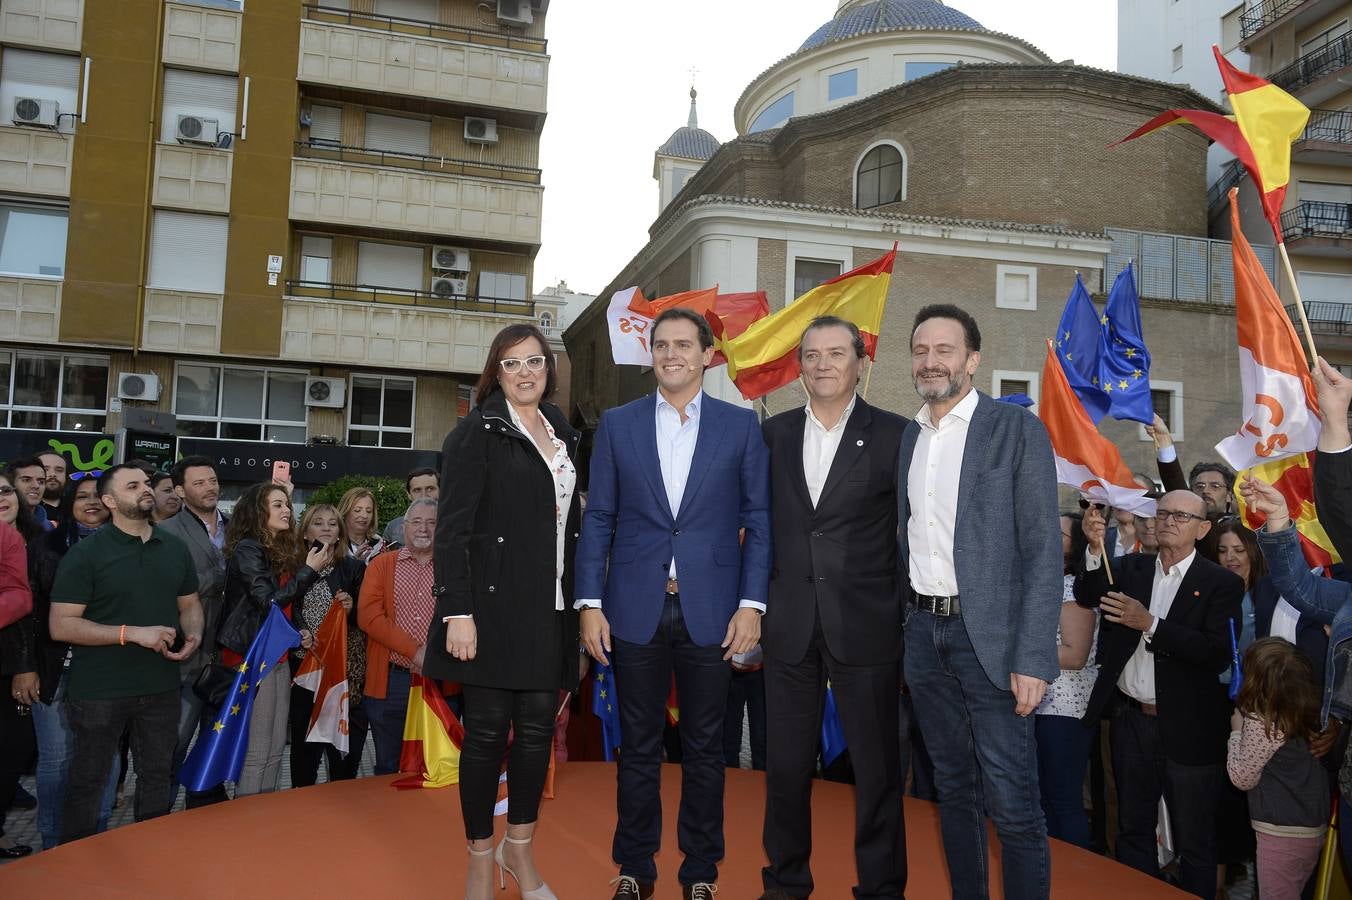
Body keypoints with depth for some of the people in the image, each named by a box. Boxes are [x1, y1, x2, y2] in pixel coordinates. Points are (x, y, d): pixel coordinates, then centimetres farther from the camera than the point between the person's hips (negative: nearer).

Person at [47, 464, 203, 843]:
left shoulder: (175, 548, 7)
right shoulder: (85, 553, -10)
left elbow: (190, 604, 17)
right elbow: (61, 626, -14)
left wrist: (194, 635, -5)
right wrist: (132, 633, -21)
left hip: (161, 686, 5)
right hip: (99, 691, -5)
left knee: (157, 775, 15)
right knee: (87, 781, 9)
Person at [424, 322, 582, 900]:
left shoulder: (564, 434, 13)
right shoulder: (477, 432, -5)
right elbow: (452, 529, -10)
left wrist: (577, 605, 12)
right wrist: (458, 613, -17)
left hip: (550, 608, 6)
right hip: (495, 606, -5)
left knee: (538, 729, 11)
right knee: (488, 732, 3)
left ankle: (521, 851, 30)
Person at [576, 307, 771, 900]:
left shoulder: (741, 426, 3)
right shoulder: (617, 424, 6)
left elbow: (758, 521, 2)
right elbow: (598, 518, 5)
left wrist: (751, 604, -6)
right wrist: (590, 603, -1)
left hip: (710, 610, 0)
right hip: (636, 608, 1)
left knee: (704, 747, 9)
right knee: (638, 746, 10)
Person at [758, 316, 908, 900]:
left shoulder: (893, 435, -3)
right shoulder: (774, 434, 7)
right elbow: (762, 521, 12)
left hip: (865, 625, -3)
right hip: (789, 625, 3)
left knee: (877, 765, 8)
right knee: (786, 763, 13)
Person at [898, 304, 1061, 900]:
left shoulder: (1017, 429, -5)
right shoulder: (908, 438, 12)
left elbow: (1043, 549, -10)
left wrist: (1034, 658, -16)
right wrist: (901, 635, 6)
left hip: (988, 636, -5)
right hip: (923, 632, 5)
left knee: (1012, 802, -5)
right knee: (953, 788, 16)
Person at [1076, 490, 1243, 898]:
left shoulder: (1222, 584, -7)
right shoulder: (1130, 568, 6)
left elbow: (1218, 654, -17)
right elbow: (1088, 596, -8)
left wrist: (1150, 624, -24)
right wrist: (1095, 547, -23)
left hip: (1188, 731, -4)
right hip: (1130, 722, 4)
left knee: (1194, 844, 10)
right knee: (1132, 830, 18)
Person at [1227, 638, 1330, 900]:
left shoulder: (1261, 723, -21)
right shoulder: (1310, 714, 0)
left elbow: (1242, 778, -14)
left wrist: (1236, 732, -3)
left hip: (1282, 833, -8)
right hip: (1314, 829, 8)